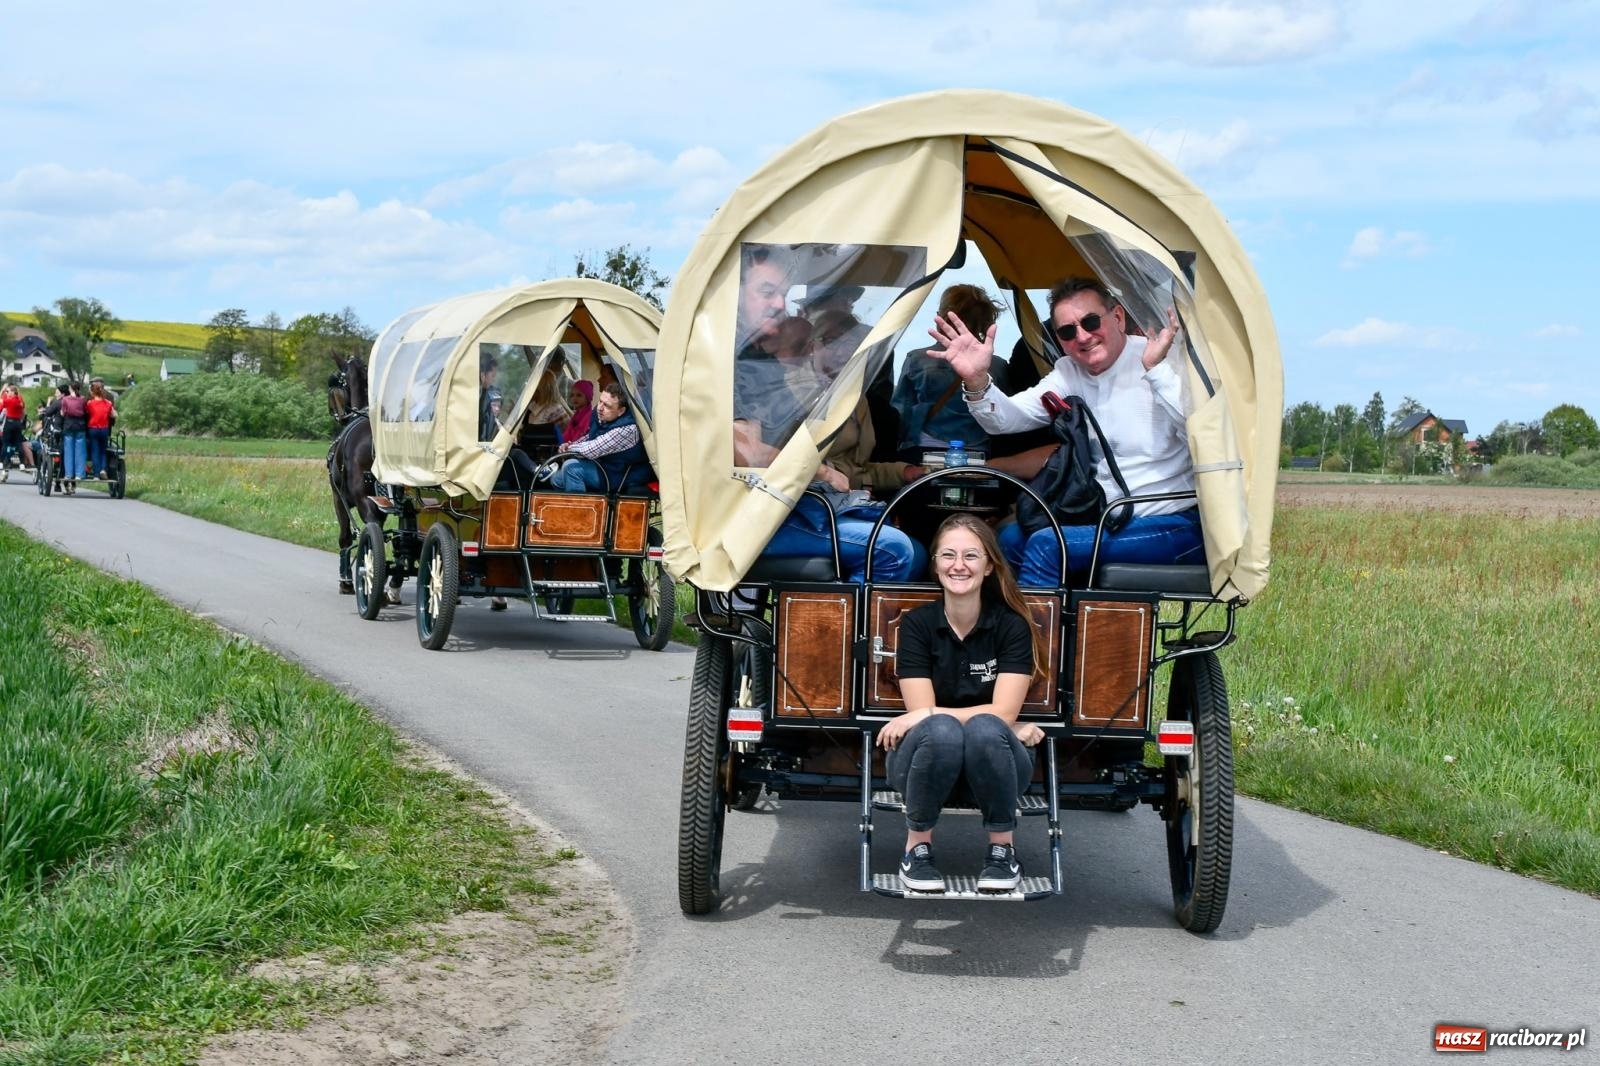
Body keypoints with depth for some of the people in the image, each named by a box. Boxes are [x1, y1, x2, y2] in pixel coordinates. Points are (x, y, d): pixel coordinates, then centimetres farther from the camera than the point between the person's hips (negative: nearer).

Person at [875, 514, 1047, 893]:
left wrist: (926, 714, -23)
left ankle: (1002, 848, -15)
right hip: (926, 758, 0)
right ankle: (917, 847, -15)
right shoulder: (917, 623, -6)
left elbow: (1003, 713, -16)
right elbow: (921, 712, -13)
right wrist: (1011, 729, -19)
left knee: (985, 730, -35)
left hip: (994, 764, 0)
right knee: (941, 731, -35)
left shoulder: (1011, 625, -7)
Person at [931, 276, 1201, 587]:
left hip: (1176, 526, -7)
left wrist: (1156, 369, -37)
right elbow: (1006, 419, -2)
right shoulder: (1069, 372, 8)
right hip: (1109, 521, 7)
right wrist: (976, 381, -21)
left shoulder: (1163, 363, -13)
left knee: (1047, 547, -21)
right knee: (1012, 538, -5)